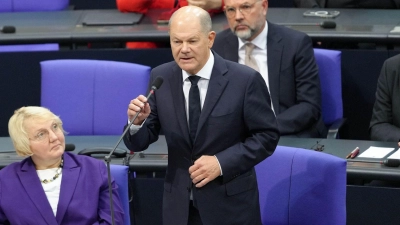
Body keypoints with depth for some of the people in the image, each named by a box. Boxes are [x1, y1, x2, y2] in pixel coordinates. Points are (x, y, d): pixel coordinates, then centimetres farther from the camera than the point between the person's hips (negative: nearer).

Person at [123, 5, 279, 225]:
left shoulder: (245, 80, -12)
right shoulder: (160, 78, -2)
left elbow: (267, 136, -7)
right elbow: (139, 143, 0)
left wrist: (222, 163, -18)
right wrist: (138, 122, -23)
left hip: (230, 203, -3)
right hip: (179, 205, 3)